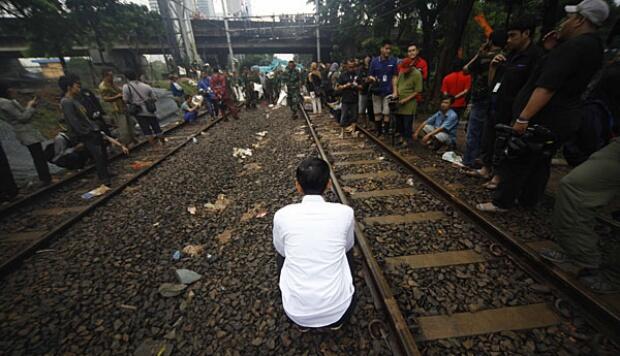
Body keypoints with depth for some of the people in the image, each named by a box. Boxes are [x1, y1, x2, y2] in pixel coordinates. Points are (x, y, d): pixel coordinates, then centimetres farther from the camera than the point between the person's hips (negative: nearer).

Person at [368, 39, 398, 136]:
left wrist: (395, 91, -7)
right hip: (377, 91, 1)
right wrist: (373, 79, -18)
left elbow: (394, 77, 0)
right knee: (377, 112, 7)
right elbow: (369, 76, 6)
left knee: (386, 113, -4)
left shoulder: (393, 61, 1)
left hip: (388, 91, -1)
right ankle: (378, 131, 18)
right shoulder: (374, 61, 2)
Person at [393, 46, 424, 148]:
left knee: (407, 123, -1)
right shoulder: (401, 71, 7)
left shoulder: (417, 74, -12)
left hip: (409, 103, -6)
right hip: (399, 102, 6)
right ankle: (402, 137, 31)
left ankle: (408, 140, 13)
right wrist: (395, 92, 0)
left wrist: (405, 100, -17)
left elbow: (417, 91, -12)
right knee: (399, 121, 13)